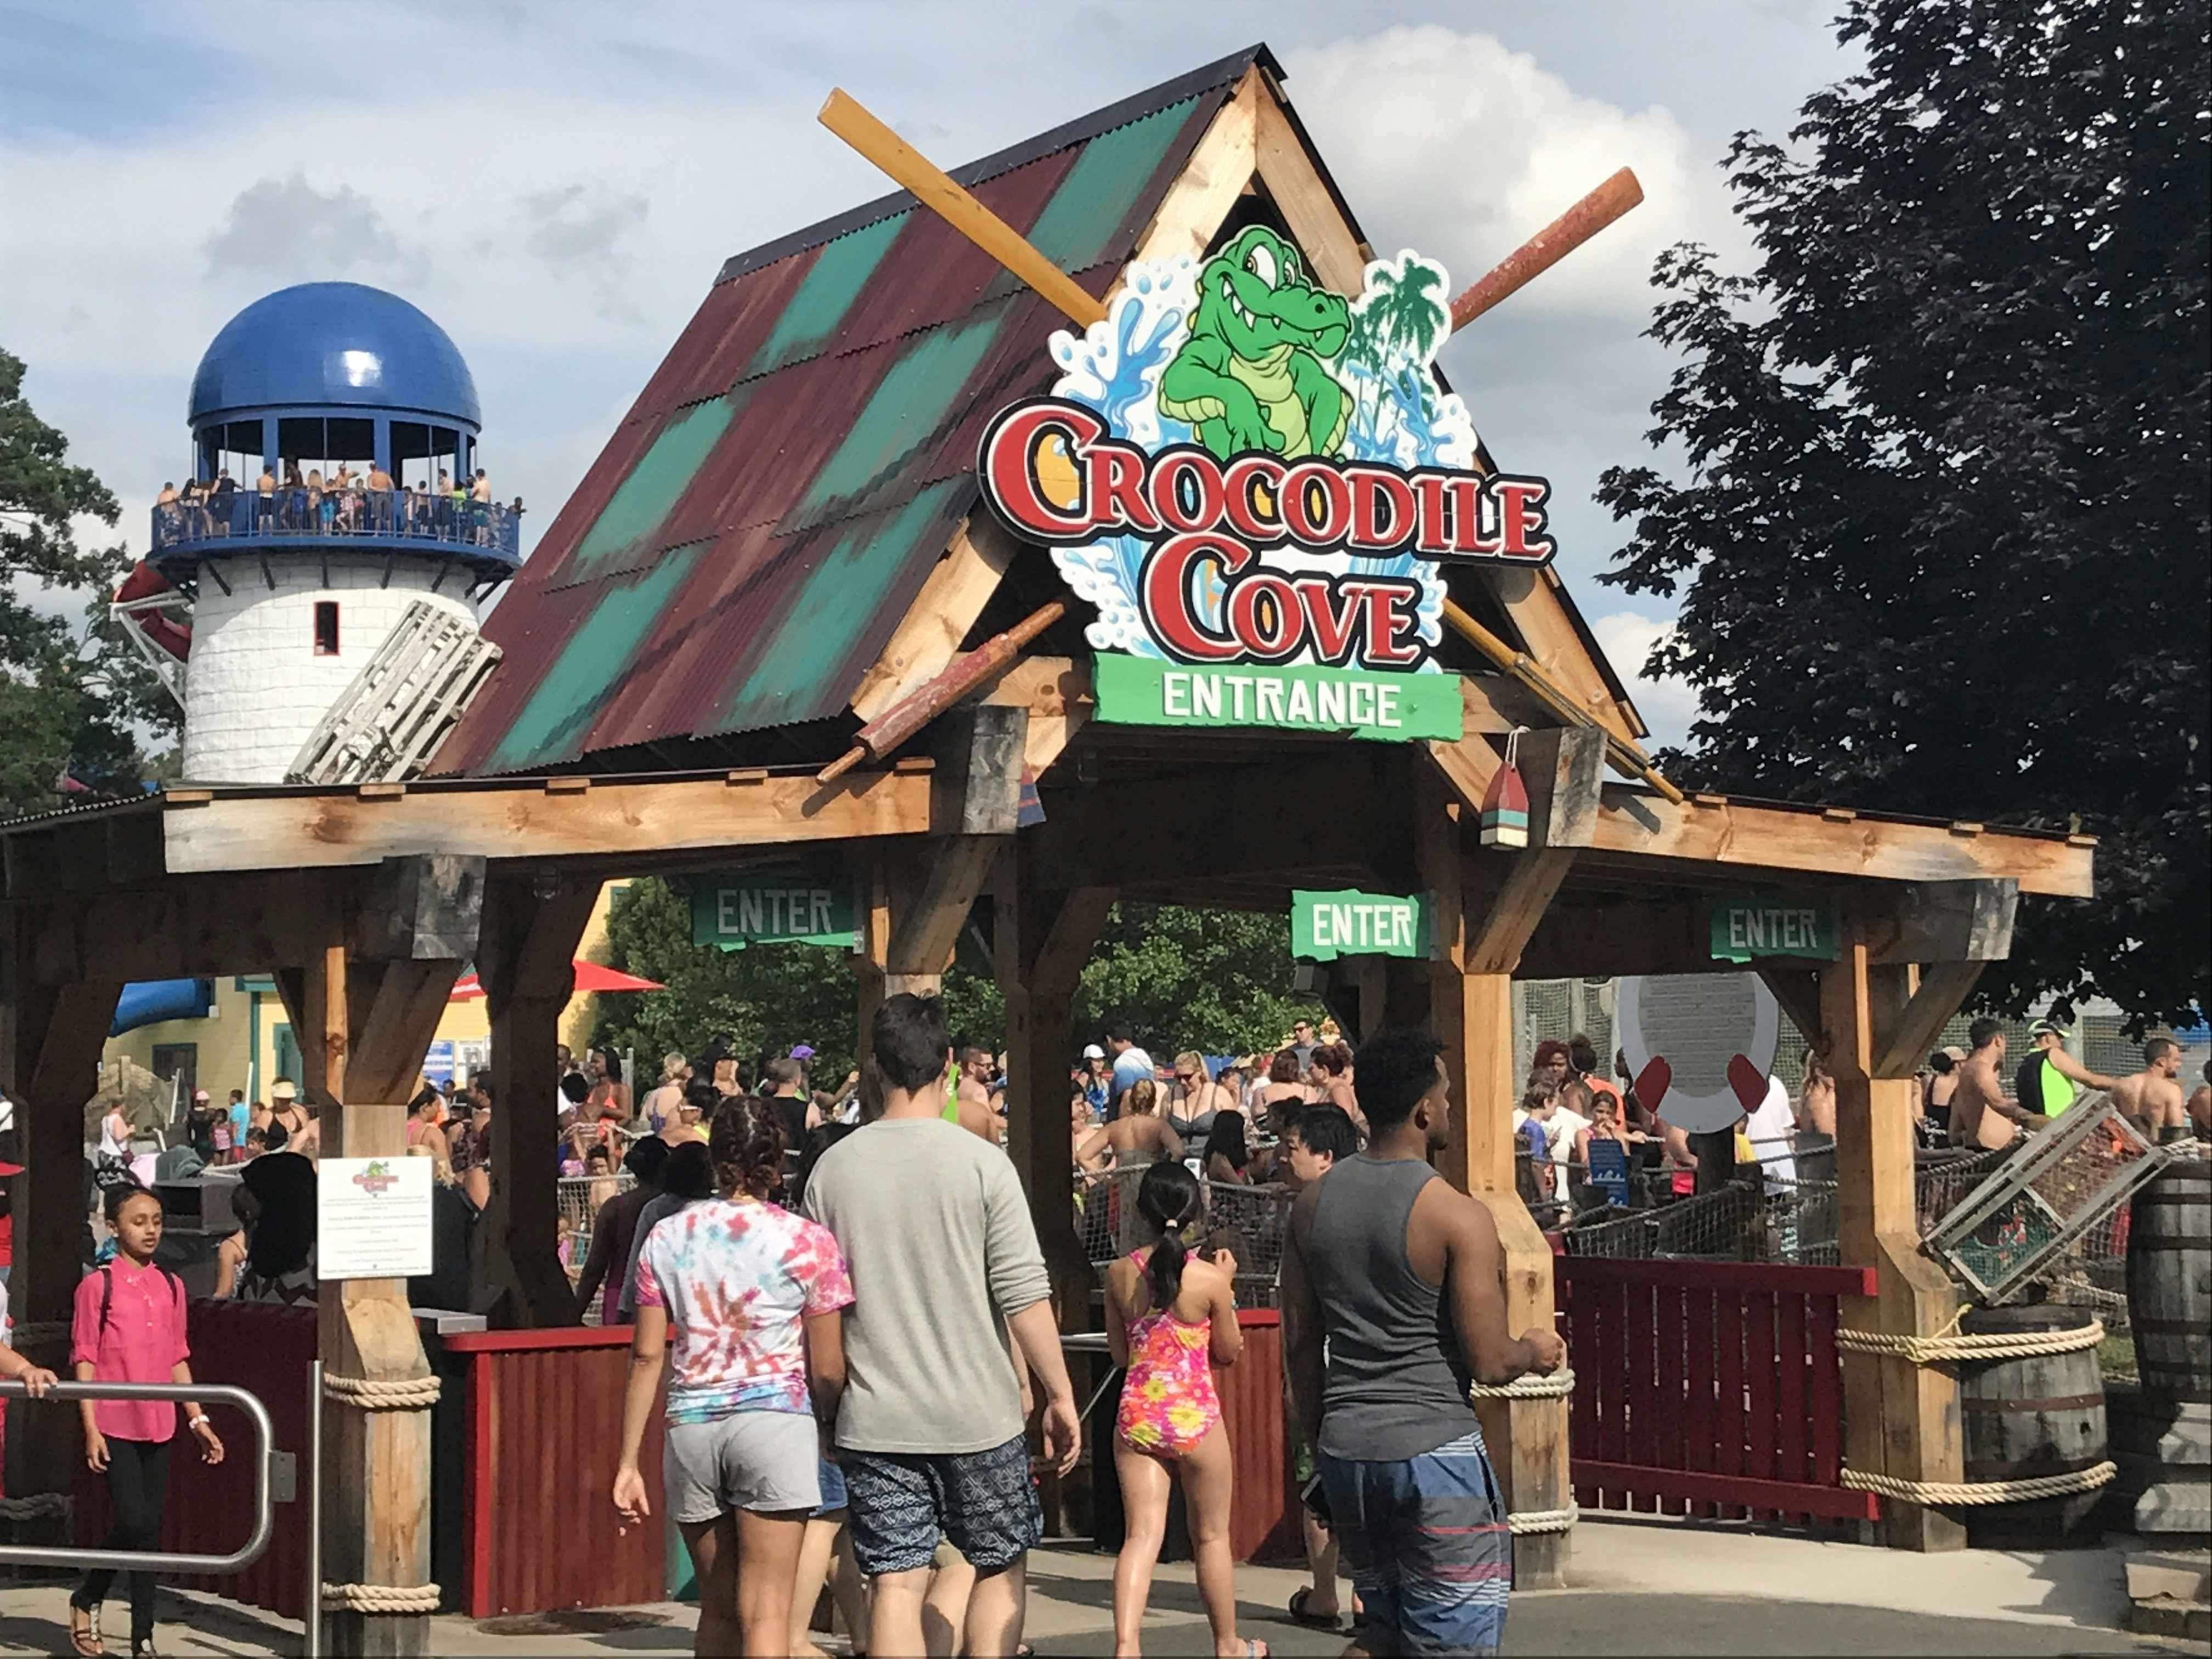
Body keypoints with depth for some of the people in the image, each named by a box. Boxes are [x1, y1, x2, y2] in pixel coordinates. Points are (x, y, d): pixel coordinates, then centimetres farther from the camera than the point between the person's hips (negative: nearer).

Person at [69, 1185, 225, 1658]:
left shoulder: (171, 1286, 10)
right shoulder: (97, 1285, -4)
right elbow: (84, 1359, -5)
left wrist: (198, 1421, 11)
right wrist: (91, 1428, -11)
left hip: (158, 1425, 5)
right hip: (115, 1425, -5)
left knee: (151, 1527, 6)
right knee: (133, 1521, -11)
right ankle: (87, 1600, 14)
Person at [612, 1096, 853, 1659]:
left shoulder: (666, 1238, 7)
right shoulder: (809, 1242, -3)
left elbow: (647, 1356, 5)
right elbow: (827, 1371, -4)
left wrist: (629, 1461, 9)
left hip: (690, 1426, 4)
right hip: (775, 1422, -4)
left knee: (719, 1611, 16)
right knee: (766, 1613, -3)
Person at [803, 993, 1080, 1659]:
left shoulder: (832, 1169, 1)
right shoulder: (980, 1163, -8)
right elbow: (1023, 1293, -10)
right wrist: (1060, 1394, -1)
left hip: (875, 1420, 2)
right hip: (977, 1416, -2)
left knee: (895, 1583, 4)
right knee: (999, 1567, 15)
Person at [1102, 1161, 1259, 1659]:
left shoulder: (1119, 1275, -2)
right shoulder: (1209, 1277, -11)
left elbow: (1119, 1353, 8)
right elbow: (1228, 1352, 2)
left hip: (1136, 1416, 2)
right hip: (1194, 1415, -2)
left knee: (1142, 1534, 1)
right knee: (1211, 1535, 14)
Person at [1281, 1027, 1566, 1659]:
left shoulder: (1313, 1204, 4)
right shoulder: (1459, 1217, -13)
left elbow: (1299, 1346, 10)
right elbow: (1489, 1362, -13)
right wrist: (1536, 1351, 8)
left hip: (1345, 1448, 6)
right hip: (1434, 1448, -6)